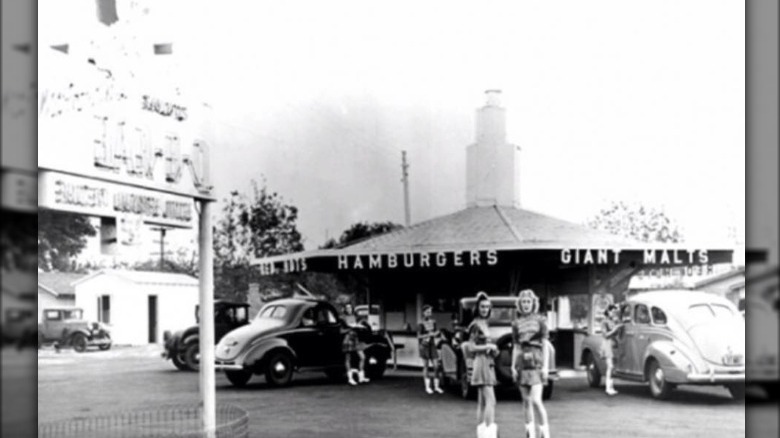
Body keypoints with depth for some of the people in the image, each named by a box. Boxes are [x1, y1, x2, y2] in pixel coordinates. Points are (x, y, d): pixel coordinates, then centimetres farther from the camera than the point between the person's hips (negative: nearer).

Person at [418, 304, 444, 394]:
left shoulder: (433, 322, 5)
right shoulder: (421, 324, -8)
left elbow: (437, 334, 14)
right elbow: (419, 336, -9)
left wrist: (437, 334, -8)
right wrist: (428, 335, -20)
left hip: (432, 345, 4)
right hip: (424, 346, -4)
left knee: (436, 366, -2)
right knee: (426, 366, 2)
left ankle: (436, 386, 6)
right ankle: (427, 387, 8)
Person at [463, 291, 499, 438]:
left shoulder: (484, 323, 14)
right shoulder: (476, 325, -12)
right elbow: (471, 348, -15)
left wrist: (493, 349, 4)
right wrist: (489, 346, -11)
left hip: (488, 364, 9)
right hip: (482, 362, -9)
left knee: (482, 402, 10)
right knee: (490, 400, -17)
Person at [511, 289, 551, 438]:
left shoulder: (540, 320, 1)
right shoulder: (516, 323, 10)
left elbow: (545, 344, -1)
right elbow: (516, 347, 12)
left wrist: (545, 366, -8)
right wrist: (513, 367, 5)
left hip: (536, 362, -3)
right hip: (522, 363, 4)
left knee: (536, 400, -13)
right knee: (526, 401, 5)